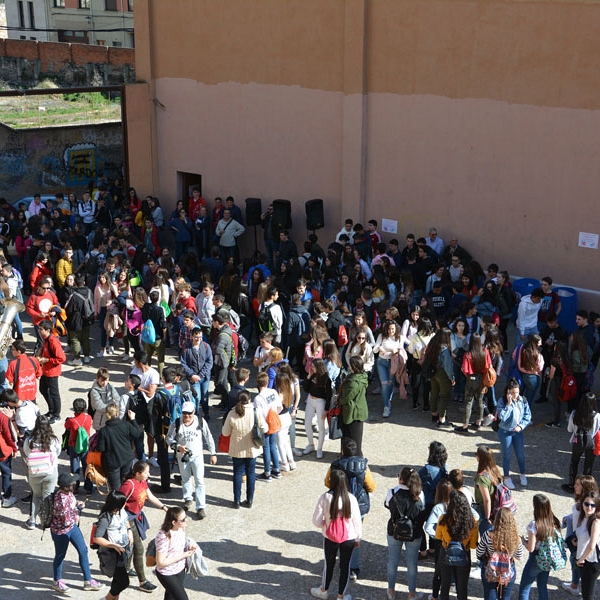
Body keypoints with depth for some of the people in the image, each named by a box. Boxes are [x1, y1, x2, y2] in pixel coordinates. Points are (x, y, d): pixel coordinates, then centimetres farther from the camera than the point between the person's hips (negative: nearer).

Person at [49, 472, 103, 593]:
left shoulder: (66, 492, -9)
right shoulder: (61, 500, -36)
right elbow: (66, 520, -33)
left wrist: (77, 504, -2)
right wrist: (78, 509, -20)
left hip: (72, 526, 9)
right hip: (61, 531, -9)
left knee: (83, 550, 14)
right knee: (60, 556, 15)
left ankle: (88, 581, 27)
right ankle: (57, 582, 40)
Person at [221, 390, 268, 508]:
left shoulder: (231, 414, -15)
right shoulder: (255, 412, -16)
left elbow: (225, 432, -6)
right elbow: (265, 429, -8)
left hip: (237, 450, 0)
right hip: (252, 449, 0)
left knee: (237, 473, 13)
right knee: (251, 473, 14)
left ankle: (236, 501, 18)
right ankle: (249, 500, 20)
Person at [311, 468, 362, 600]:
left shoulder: (325, 497, -17)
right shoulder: (351, 499, -13)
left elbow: (316, 521, -14)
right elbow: (357, 520, -5)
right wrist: (358, 538, 9)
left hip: (330, 538, 0)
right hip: (349, 538, 0)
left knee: (329, 564, 20)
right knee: (345, 566, 15)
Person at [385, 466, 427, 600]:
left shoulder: (392, 493, -17)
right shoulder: (419, 494, -15)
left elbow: (387, 505, 4)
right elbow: (422, 512, -4)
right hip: (414, 533, 0)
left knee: (392, 561, 17)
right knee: (412, 563, 14)